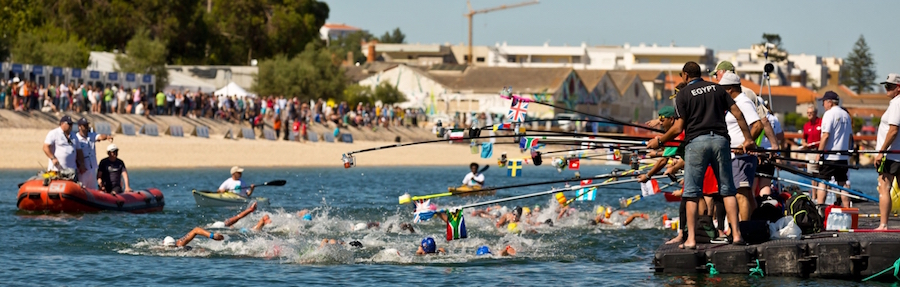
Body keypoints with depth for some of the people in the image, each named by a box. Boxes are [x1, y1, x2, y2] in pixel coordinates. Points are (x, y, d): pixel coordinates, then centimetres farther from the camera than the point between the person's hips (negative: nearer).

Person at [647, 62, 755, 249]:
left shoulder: (683, 94, 3)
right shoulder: (716, 89, 15)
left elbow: (678, 128, -2)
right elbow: (737, 113, 8)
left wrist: (659, 141, 12)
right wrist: (748, 138, 14)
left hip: (696, 142, -3)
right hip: (720, 139, 3)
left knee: (692, 193, 1)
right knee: (727, 190, 7)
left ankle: (691, 239, -4)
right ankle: (736, 234, 0)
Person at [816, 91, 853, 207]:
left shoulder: (829, 114, -10)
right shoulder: (846, 115, 12)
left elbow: (825, 136, -16)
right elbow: (850, 136, 16)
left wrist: (819, 153, -11)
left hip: (829, 155, -7)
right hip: (843, 156, 7)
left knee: (822, 181, -3)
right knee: (843, 183, 7)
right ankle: (846, 209, 6)